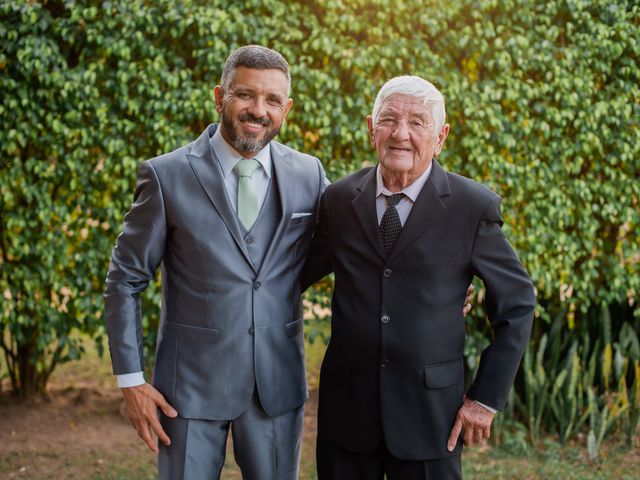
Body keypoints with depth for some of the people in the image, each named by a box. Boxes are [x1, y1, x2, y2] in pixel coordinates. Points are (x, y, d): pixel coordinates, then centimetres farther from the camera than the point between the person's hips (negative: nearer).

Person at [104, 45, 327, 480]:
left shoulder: (309, 174, 1)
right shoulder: (167, 176, -7)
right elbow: (125, 281, -2)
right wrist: (131, 380, -6)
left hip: (279, 382, 3)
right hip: (192, 383, -2)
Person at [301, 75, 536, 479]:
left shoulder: (474, 207, -7)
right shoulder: (339, 200, 1)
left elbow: (517, 304, 0)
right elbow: (305, 272, 17)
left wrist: (487, 397, -3)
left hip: (430, 411, -2)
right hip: (347, 404, 3)